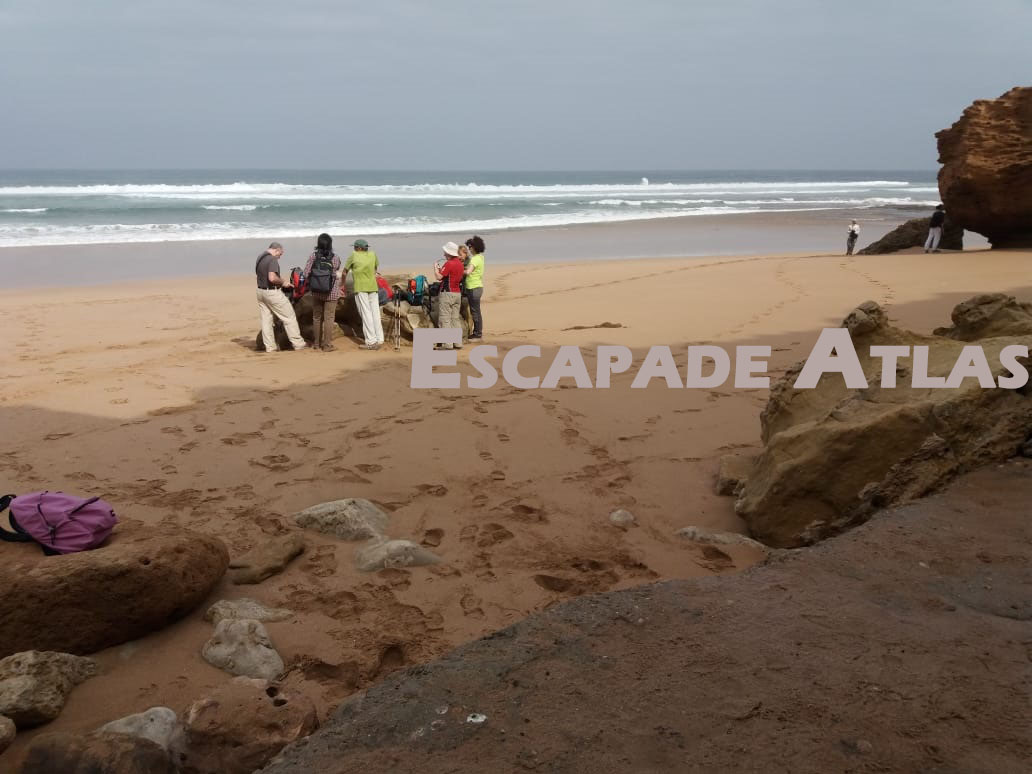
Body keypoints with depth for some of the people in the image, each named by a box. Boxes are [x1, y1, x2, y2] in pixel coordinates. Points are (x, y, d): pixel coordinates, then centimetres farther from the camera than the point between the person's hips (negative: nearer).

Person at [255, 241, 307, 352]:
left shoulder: (259, 258, 10)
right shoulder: (272, 260, -18)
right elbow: (272, 278, -30)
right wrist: (283, 282, -12)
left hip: (261, 291, 9)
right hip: (273, 292, -9)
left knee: (266, 320, 11)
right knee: (289, 318, 1)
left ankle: (270, 346, 13)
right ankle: (298, 344, 4)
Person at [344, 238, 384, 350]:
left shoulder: (354, 256, 2)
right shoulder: (373, 254, 11)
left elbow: (345, 271, 12)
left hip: (360, 288, -4)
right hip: (373, 287, 4)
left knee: (366, 314, -5)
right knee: (375, 313, 5)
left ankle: (371, 342, -9)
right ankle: (379, 340, 4)